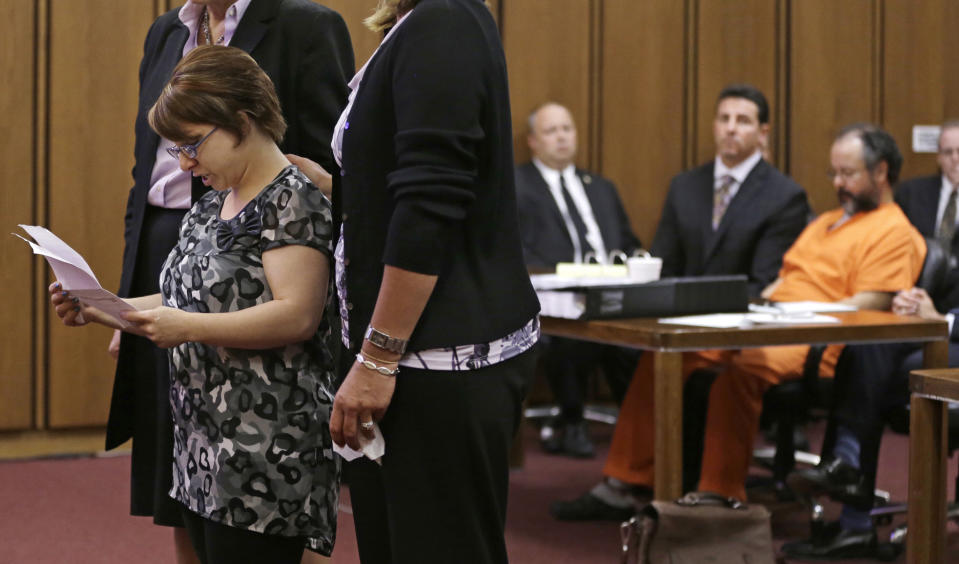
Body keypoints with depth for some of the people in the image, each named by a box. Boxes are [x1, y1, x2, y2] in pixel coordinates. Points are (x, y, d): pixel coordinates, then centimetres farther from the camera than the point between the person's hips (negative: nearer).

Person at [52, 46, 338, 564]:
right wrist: (98, 309, 8)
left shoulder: (292, 201, -11)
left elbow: (297, 316, -21)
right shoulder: (211, 208, 17)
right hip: (203, 451, 9)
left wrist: (189, 327, -24)